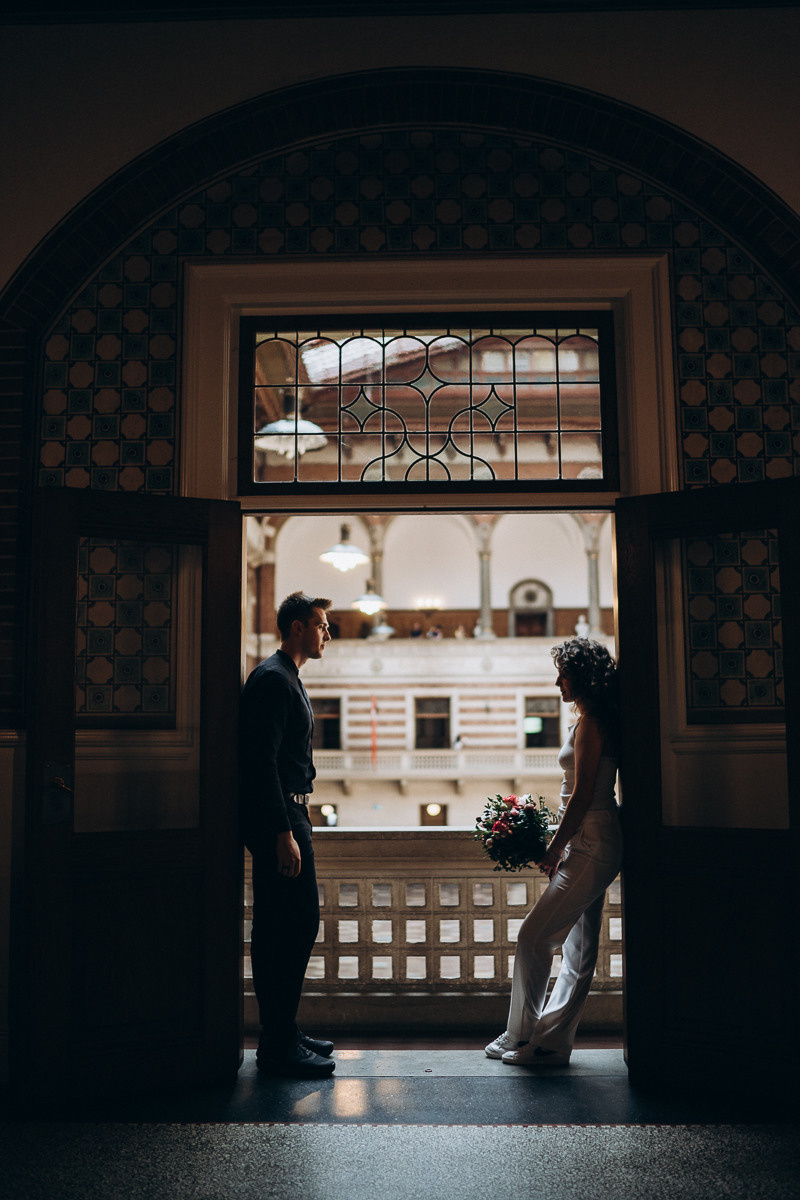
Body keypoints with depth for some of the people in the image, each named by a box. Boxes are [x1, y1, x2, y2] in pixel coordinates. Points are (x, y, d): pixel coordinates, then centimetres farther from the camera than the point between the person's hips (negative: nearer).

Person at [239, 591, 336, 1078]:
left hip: (286, 815, 11)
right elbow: (262, 761, -21)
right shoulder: (272, 678, -14)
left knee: (277, 927, 14)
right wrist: (283, 833, -24)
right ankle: (281, 1045, -1)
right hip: (277, 818, -11)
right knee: (299, 923, -8)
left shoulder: (287, 679, 19)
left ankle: (280, 1034, 23)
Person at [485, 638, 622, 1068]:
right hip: (590, 846, 10)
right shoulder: (594, 722, 15)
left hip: (590, 848, -10)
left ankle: (523, 1038, 4)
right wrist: (561, 847, 17)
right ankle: (549, 1042, 18)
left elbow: (582, 795, -19)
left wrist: (554, 850, -12)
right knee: (579, 948, 11)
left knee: (534, 936, -6)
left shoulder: (589, 725, -15)